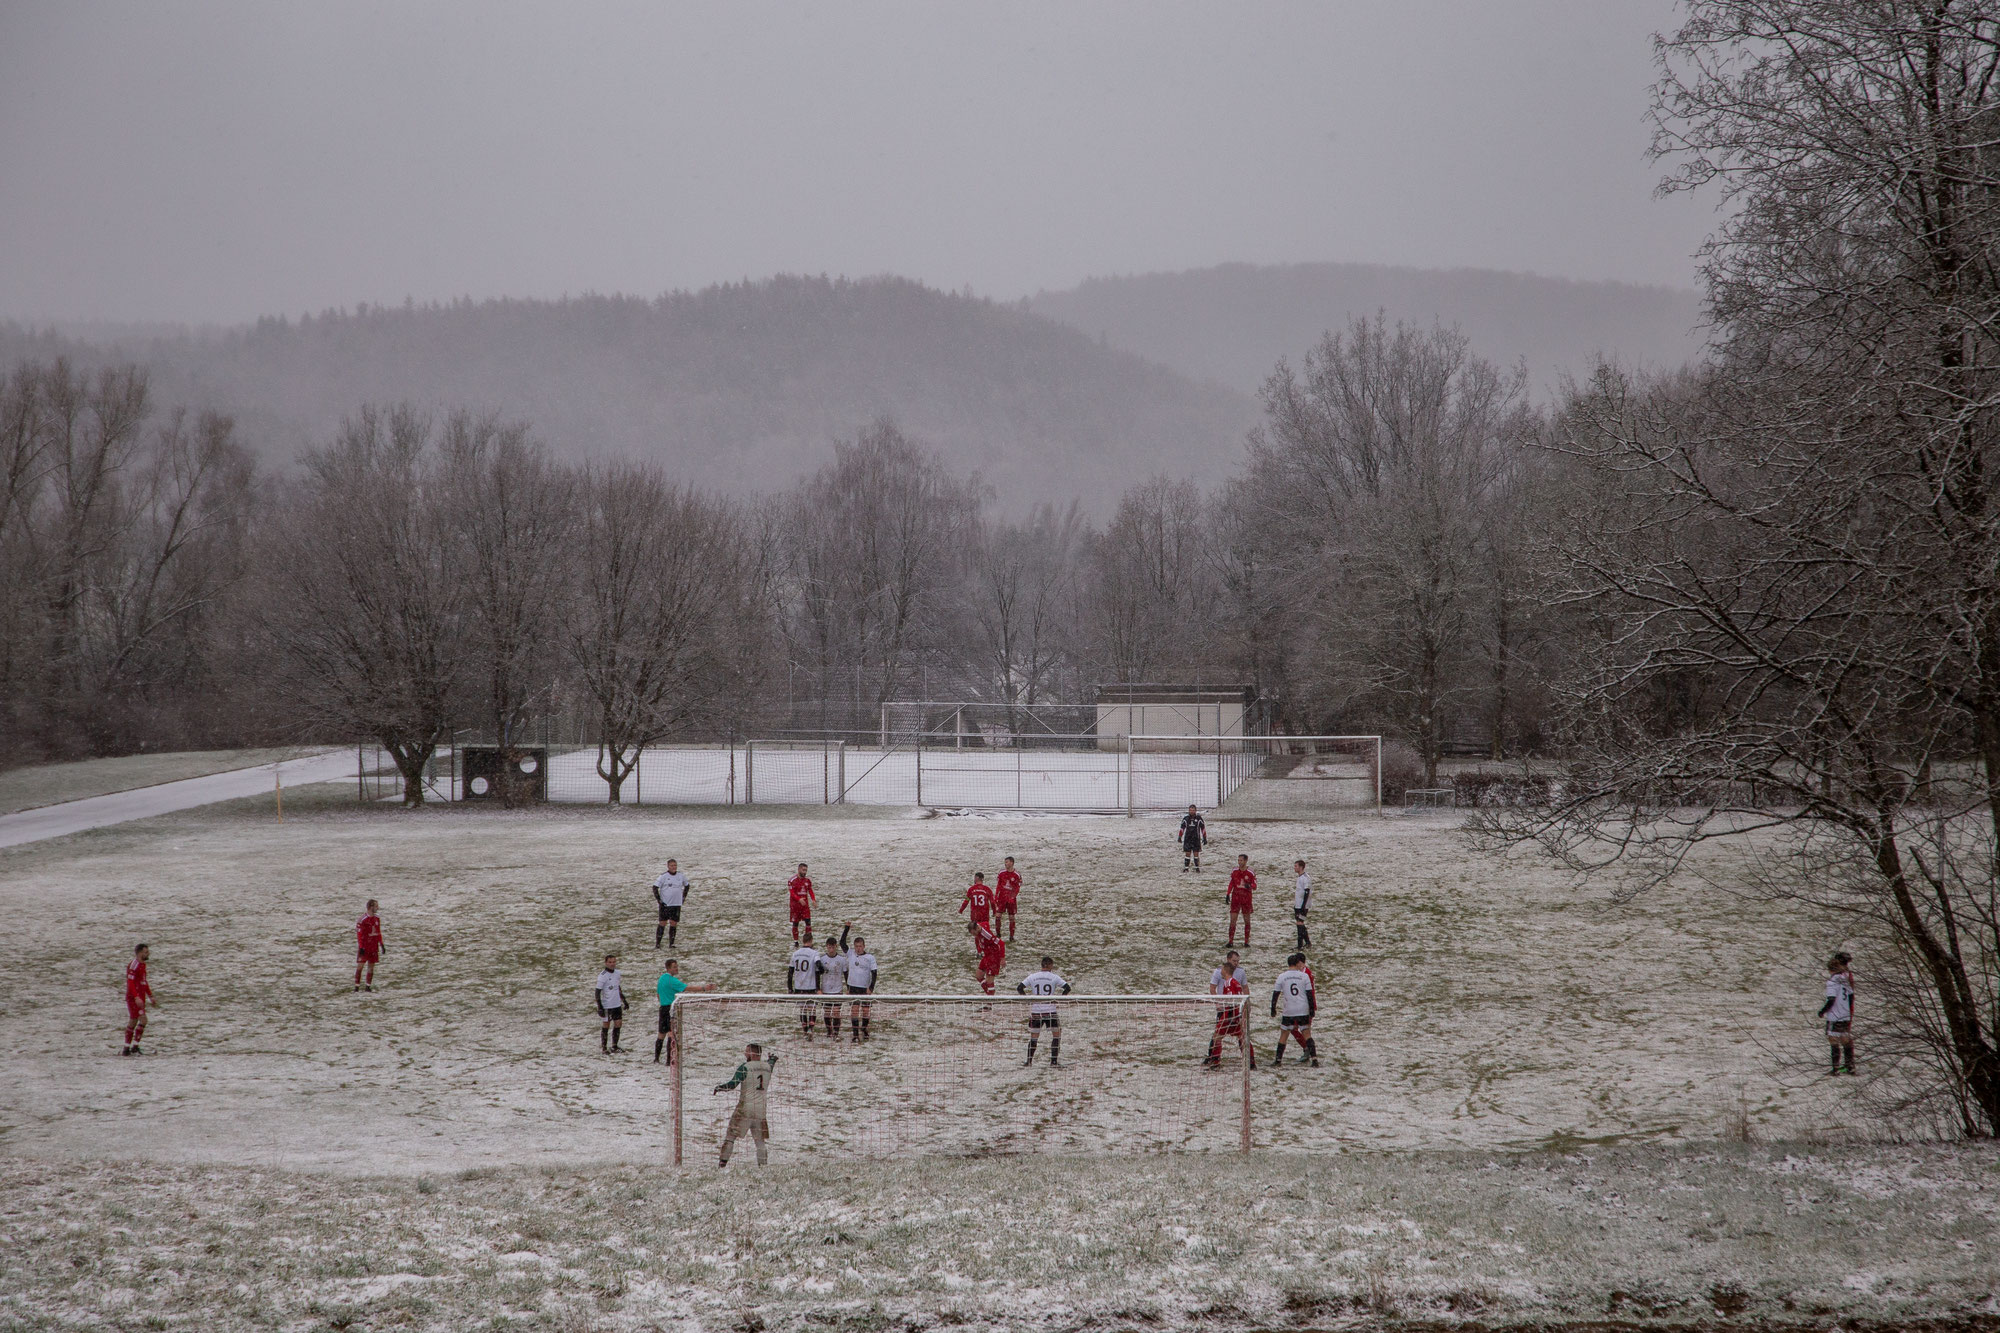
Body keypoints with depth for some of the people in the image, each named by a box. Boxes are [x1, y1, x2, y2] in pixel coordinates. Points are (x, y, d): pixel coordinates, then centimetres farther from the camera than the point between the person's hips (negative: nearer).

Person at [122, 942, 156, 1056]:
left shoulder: (142, 965, 16)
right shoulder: (133, 965, -14)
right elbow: (130, 983, -22)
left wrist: (151, 997, 25)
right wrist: (136, 997, -30)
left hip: (140, 998, 9)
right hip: (133, 998, -9)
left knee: (133, 1022, 8)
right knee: (143, 1020, -14)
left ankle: (127, 1049, 11)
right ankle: (134, 1047, -10)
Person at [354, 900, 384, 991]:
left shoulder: (377, 918, 9)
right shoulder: (363, 919, -13)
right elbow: (359, 934, -13)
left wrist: (381, 944, 15)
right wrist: (361, 947, -17)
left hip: (374, 947, 6)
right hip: (364, 946, -6)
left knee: (371, 966, 6)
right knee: (360, 965, -6)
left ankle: (368, 985, 12)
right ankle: (357, 985, -2)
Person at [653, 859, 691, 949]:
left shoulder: (681, 876, 5)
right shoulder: (664, 876, -6)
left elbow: (687, 885, 22)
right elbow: (655, 887, -5)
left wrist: (683, 897, 15)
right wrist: (659, 900, -10)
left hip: (677, 904, 3)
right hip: (665, 904, -3)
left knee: (674, 924, 0)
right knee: (663, 923, -3)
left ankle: (671, 944, 6)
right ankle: (657, 943, 2)